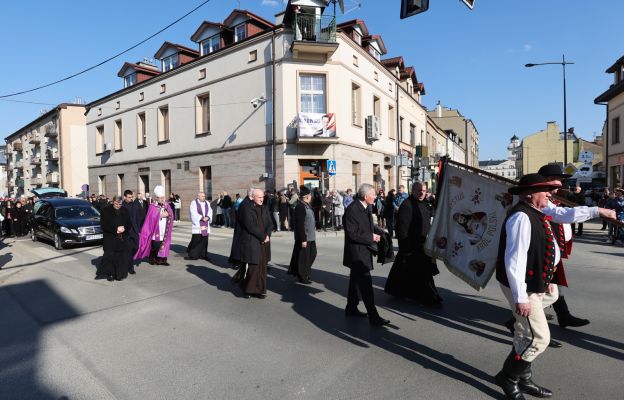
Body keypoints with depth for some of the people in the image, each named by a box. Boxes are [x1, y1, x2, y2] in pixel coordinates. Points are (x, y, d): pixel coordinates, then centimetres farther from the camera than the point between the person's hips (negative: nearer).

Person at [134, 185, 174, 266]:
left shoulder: (166, 205, 7)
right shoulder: (152, 206, -8)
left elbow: (171, 214, 5)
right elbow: (152, 217, -17)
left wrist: (167, 214, -14)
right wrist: (161, 215, -18)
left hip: (164, 231, 5)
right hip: (156, 231, -4)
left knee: (164, 245, 5)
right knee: (155, 246, 0)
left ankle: (162, 260, 13)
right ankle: (153, 259, 14)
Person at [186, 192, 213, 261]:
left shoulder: (207, 203, 14)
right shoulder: (194, 203, -1)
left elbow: (210, 212, 6)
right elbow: (194, 213, -10)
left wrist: (207, 217, -13)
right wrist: (202, 218, -19)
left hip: (205, 225, 5)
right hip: (197, 224, -5)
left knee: (204, 240, 4)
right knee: (196, 240, -7)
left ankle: (203, 255, 11)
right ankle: (193, 255, 2)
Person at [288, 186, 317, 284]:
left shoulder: (307, 206, 10)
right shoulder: (300, 207, -21)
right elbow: (300, 225, -23)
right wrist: (303, 239, -23)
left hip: (310, 237, 10)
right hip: (304, 237, -10)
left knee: (312, 254, 19)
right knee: (303, 257, 3)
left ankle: (305, 273, 36)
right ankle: (302, 276, 18)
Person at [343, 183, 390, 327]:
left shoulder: (366, 208, 10)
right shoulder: (352, 210, -20)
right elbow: (352, 234, -23)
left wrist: (375, 235, 2)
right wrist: (371, 238, -17)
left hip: (363, 252, 10)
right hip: (357, 252, -10)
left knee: (355, 281, 20)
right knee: (366, 284, -7)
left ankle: (351, 308, 34)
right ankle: (373, 317, 0)